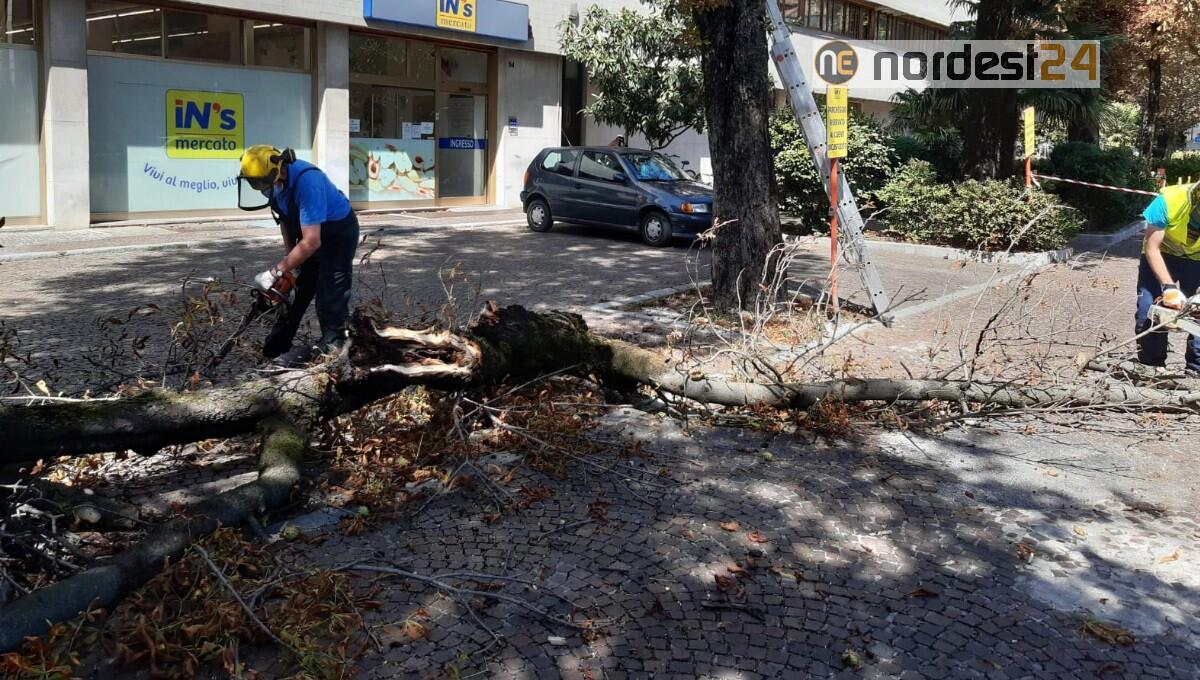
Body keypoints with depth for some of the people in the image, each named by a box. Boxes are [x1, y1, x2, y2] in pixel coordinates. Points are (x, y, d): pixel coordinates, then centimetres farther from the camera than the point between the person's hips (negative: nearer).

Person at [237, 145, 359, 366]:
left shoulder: (307, 181, -38)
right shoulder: (274, 180, -13)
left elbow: (311, 242, -39)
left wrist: (276, 272, -34)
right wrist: (289, 256, 0)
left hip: (339, 232, -8)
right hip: (309, 231, 8)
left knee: (330, 297, -13)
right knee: (295, 290, 12)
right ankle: (276, 347, 21)